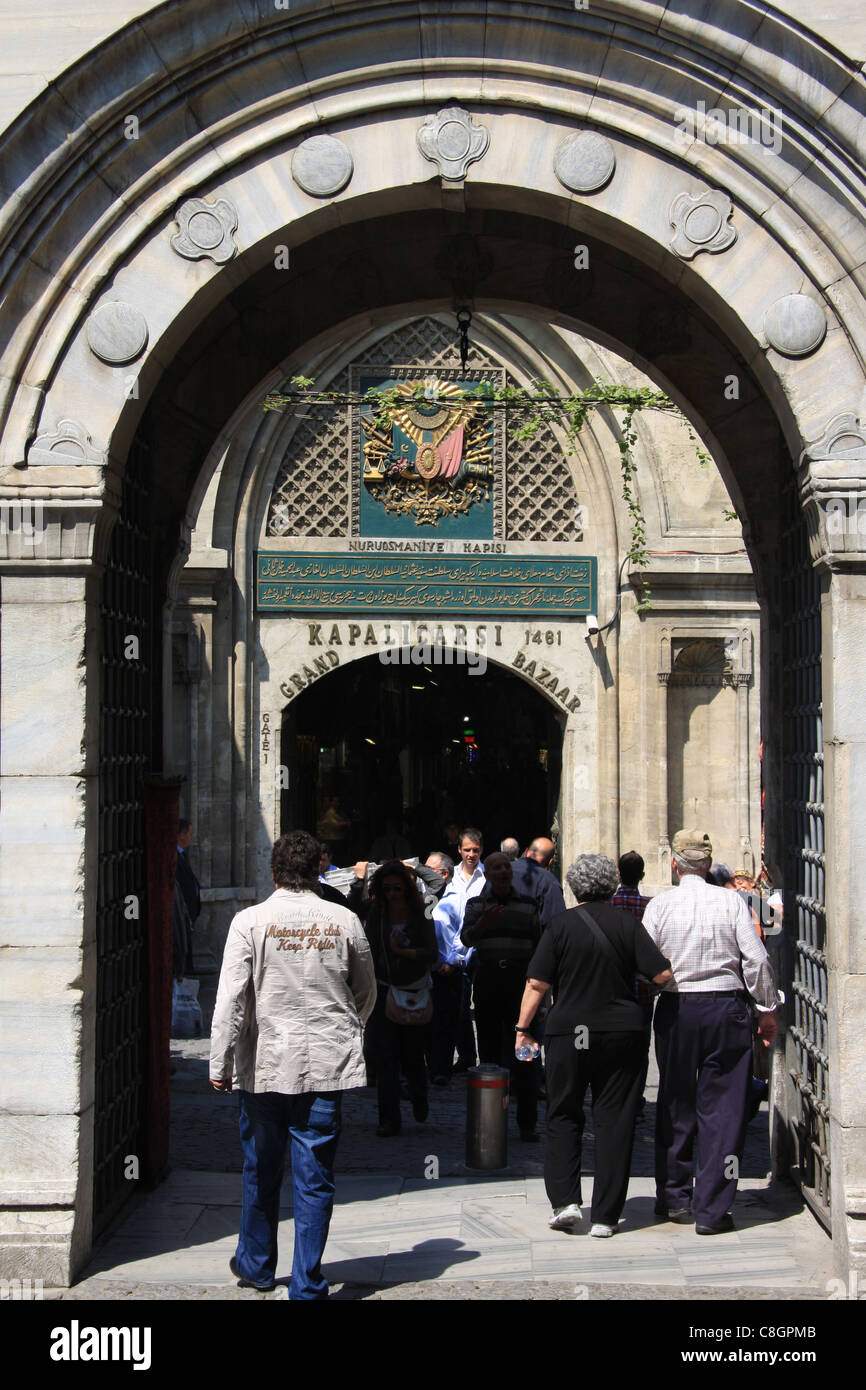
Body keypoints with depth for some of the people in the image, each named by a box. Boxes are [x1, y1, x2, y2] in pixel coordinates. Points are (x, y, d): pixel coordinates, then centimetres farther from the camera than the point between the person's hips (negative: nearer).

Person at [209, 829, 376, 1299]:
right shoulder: (344, 921, 0)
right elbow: (366, 994, 12)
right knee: (315, 1177, 5)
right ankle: (307, 1285, 7)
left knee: (261, 1172, 16)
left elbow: (231, 999, -10)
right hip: (327, 1066, 1)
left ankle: (255, 1265, 32)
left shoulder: (250, 922, -7)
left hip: (264, 1065, 0)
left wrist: (221, 1064, -4)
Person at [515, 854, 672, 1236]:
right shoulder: (628, 923, -2)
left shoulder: (562, 925, -4)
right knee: (614, 1120, 5)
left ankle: (565, 1200, 2)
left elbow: (537, 983, -7)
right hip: (622, 1033, 1)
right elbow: (663, 974, -6)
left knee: (563, 1116, 13)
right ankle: (605, 1215, 5)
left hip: (569, 1033, -1)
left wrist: (523, 1026, 2)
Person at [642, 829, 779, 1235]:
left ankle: (674, 1198, 25)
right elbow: (756, 960, -5)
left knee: (676, 1106, 15)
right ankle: (712, 1209, 2)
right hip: (726, 1008, -1)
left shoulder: (661, 904, -3)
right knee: (722, 1109, 3)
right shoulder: (731, 902, -4)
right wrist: (767, 1010, 5)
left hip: (675, 1010, 1)